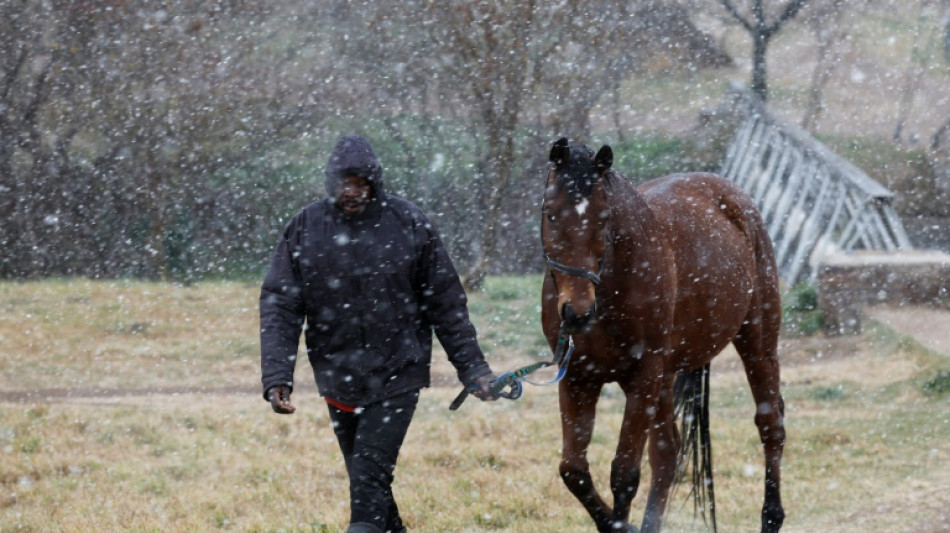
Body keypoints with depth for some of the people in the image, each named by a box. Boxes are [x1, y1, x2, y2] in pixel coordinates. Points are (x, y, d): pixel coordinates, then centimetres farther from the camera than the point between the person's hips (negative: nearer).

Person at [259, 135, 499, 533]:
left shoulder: (409, 225, -8)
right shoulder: (304, 229, -5)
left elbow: (446, 304, -1)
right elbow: (279, 306, -6)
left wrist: (472, 368, -2)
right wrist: (277, 377, -16)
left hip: (397, 376, -3)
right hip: (338, 378, 3)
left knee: (370, 476, -13)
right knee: (364, 479, 16)